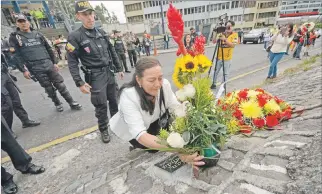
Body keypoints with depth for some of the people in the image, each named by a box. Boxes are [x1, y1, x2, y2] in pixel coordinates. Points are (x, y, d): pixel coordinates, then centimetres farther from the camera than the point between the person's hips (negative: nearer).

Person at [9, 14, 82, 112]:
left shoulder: (37, 34, 13)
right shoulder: (14, 37, 5)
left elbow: (49, 49, 14)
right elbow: (16, 55, 0)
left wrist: (55, 62, 9)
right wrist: (23, 70, -8)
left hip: (49, 65, 2)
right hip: (36, 69, -2)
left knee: (60, 85, 1)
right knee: (49, 88, 4)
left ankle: (72, 103, 7)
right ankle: (58, 104, 21)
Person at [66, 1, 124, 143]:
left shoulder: (102, 33, 9)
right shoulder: (75, 37, -7)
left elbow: (112, 52, 15)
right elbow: (72, 62, -9)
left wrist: (119, 68, 14)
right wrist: (79, 83, -15)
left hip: (109, 72, 5)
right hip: (95, 77, -5)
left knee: (114, 100, 14)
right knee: (101, 105, -1)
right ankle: (104, 130, 22)